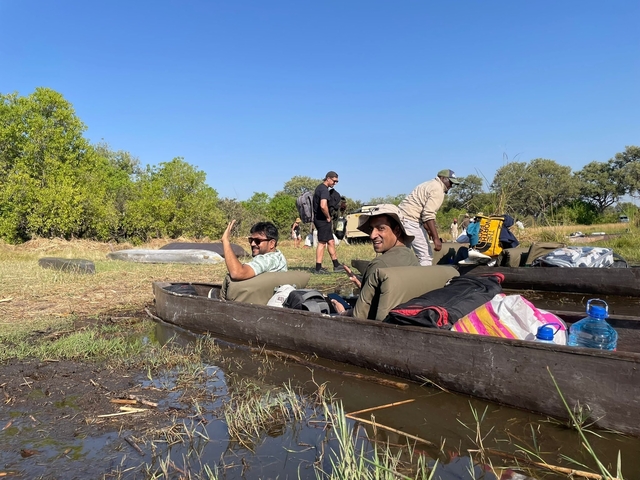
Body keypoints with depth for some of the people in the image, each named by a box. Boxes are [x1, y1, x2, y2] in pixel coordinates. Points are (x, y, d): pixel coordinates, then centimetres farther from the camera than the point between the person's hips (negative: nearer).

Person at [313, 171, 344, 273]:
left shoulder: (319, 187, 16)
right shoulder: (324, 189, -17)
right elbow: (323, 206, -32)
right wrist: (328, 217, -16)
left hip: (319, 219, 10)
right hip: (322, 220, -10)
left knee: (331, 242, 13)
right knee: (322, 243, -5)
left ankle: (336, 265, 20)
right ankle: (318, 268, 0)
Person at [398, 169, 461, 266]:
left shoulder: (430, 185, 23)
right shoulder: (437, 189, -9)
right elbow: (428, 215, -22)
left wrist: (429, 231, 32)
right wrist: (436, 238, -24)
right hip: (410, 220, -11)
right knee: (426, 256, -8)